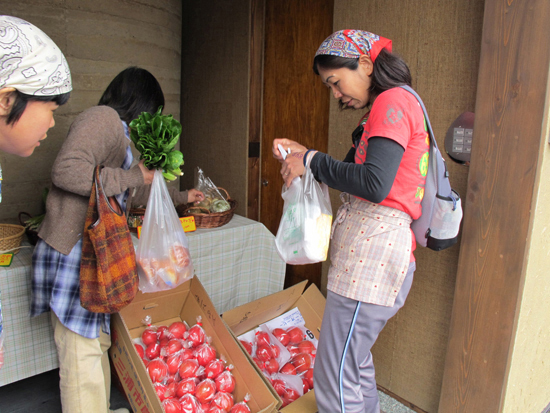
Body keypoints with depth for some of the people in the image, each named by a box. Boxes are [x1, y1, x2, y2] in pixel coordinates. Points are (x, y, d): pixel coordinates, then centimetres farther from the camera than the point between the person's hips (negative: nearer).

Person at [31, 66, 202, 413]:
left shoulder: (118, 131, 21)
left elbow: (138, 193, 33)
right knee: (82, 354, -2)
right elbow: (66, 171, -27)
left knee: (98, 343, 19)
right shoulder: (103, 118, -11)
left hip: (95, 253, 10)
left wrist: (181, 196, 45)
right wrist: (132, 176, -17)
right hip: (73, 253, -10)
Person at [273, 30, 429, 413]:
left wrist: (312, 161, -12)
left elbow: (373, 185, -23)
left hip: (375, 247, -11)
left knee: (336, 379, -2)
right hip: (367, 248, 11)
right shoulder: (388, 106, 20)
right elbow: (352, 173, 21)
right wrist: (305, 155, 10)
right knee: (356, 360, 22)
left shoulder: (393, 102, -11)